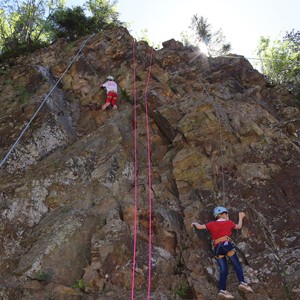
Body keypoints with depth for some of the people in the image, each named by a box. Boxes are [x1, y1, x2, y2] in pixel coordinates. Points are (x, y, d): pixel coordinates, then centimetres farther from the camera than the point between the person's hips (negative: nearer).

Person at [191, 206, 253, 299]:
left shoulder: (211, 224, 18)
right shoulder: (229, 222, 14)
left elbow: (199, 227, 17)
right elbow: (239, 226, 31)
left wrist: (195, 223, 38)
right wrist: (240, 217, 46)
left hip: (217, 248, 3)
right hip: (226, 245, -3)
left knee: (223, 270, -1)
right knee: (237, 265, 0)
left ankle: (222, 290, -12)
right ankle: (242, 283, -18)